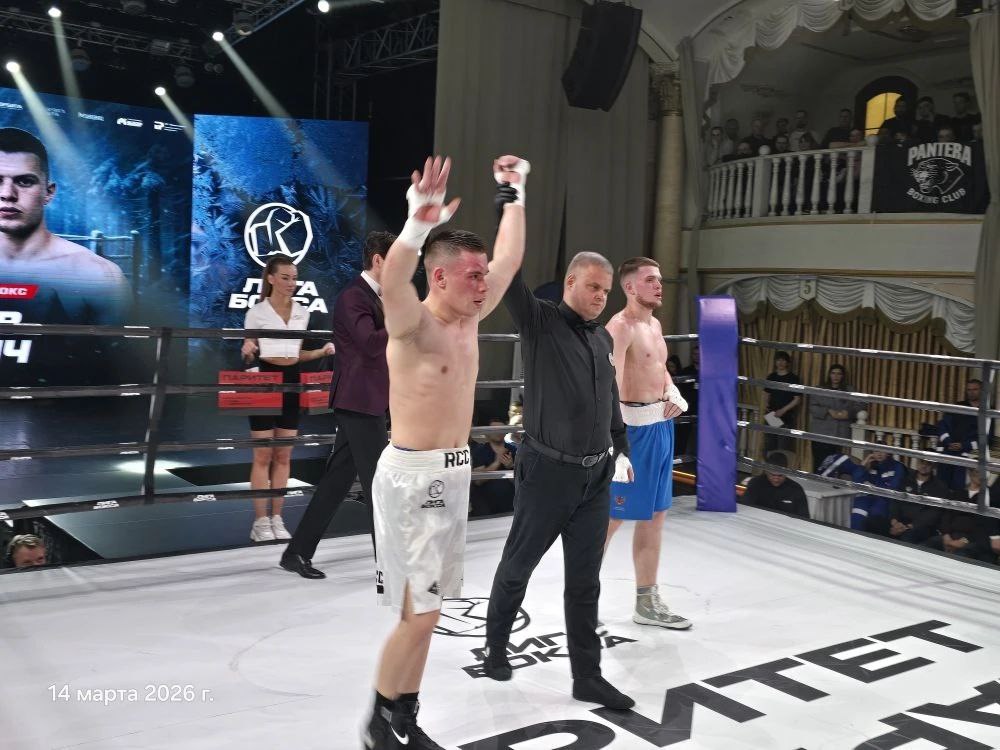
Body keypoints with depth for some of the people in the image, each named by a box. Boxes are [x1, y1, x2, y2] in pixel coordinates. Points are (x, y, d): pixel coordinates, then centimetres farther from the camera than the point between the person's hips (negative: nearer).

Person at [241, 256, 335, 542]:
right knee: (263, 455, -2)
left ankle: (276, 519, 13)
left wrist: (321, 351, 0)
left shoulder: (302, 312, 10)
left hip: (292, 381, 4)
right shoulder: (256, 312, -2)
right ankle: (260, 521, 4)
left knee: (283, 456, 6)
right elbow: (248, 353, 1)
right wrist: (247, 351, -22)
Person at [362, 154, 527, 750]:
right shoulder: (414, 325, -15)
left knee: (426, 612, 14)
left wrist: (515, 196, 18)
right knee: (419, 613, -4)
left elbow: (511, 259, 17)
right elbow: (393, 285, -39)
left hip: (455, 472, 8)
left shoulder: (469, 319, 7)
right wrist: (417, 226, -55)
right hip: (413, 476, -8)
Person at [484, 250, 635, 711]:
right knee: (517, 567, 12)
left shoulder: (604, 339, 10)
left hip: (596, 478, 5)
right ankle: (496, 646, 35)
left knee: (584, 582, 11)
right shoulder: (540, 323, -8)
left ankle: (587, 677, 20)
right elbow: (509, 275, -22)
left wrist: (622, 449, 26)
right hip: (547, 472, -5)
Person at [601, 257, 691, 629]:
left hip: (661, 425, 9)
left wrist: (675, 395, 4)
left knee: (654, 515, 14)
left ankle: (647, 602, 26)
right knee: (612, 515, -1)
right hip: (633, 427, -9)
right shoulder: (620, 326, -14)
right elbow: (610, 386, -25)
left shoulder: (655, 324, 15)